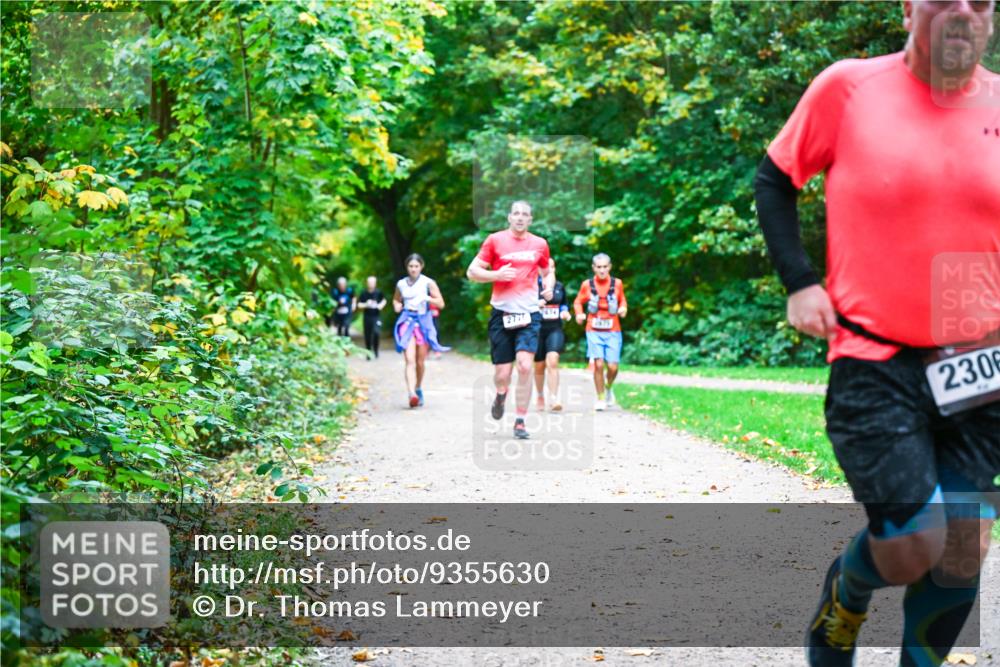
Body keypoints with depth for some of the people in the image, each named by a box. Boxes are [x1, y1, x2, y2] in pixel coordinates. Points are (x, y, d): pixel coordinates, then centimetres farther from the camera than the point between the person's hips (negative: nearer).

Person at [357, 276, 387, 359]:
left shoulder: (378, 292, -1)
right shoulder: (364, 294, -2)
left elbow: (384, 300, 16)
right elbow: (359, 305, 4)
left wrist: (381, 305, -3)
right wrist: (366, 305, -13)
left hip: (376, 316, -1)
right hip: (367, 317, 1)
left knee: (376, 332, -20)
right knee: (368, 336, 4)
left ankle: (376, 350, 2)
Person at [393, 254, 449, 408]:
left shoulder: (428, 283, 0)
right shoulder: (401, 284, 7)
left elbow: (441, 303, -2)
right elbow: (396, 300, 24)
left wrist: (426, 298, -18)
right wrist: (397, 306, 2)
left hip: (423, 322, 0)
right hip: (407, 321, 0)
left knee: (420, 362, 8)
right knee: (410, 360, -15)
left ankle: (419, 389, 32)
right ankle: (412, 394, -28)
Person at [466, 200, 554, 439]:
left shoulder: (539, 244, 9)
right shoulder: (495, 240, 2)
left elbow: (547, 272, 26)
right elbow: (472, 272, 3)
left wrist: (549, 286, 3)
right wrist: (496, 275, -14)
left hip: (529, 313, 1)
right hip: (501, 312, -1)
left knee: (525, 366, -16)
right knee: (502, 372, 0)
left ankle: (520, 421, -5)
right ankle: (501, 395, 38)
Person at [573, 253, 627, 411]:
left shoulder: (617, 283, 3)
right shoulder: (587, 285, 1)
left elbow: (622, 301, 17)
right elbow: (578, 302, 13)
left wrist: (623, 309, -4)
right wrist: (579, 314, -6)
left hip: (613, 331, 1)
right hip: (594, 331, -1)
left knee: (612, 366, -5)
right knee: (598, 364, -11)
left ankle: (609, 387, 28)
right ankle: (600, 398, 6)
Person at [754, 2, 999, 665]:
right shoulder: (848, 87, -5)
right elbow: (775, 179, 6)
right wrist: (799, 281, -3)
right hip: (875, 364, -4)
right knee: (914, 548, -9)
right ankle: (842, 599, 25)